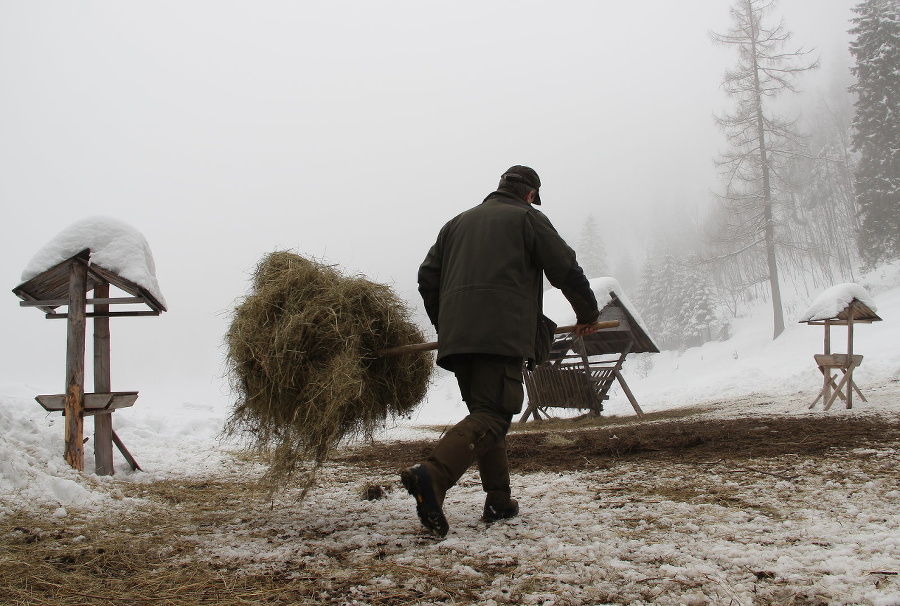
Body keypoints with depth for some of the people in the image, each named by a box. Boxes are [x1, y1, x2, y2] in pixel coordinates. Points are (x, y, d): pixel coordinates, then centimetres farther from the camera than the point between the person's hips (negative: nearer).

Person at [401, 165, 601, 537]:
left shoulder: (458, 222, 26)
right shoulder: (527, 217, 11)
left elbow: (428, 277, 21)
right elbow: (566, 270, 6)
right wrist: (587, 314, 20)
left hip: (456, 336, 6)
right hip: (503, 334, -6)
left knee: (485, 411, 16)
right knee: (492, 415, -12)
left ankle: (498, 502, 10)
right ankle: (431, 475, -33)